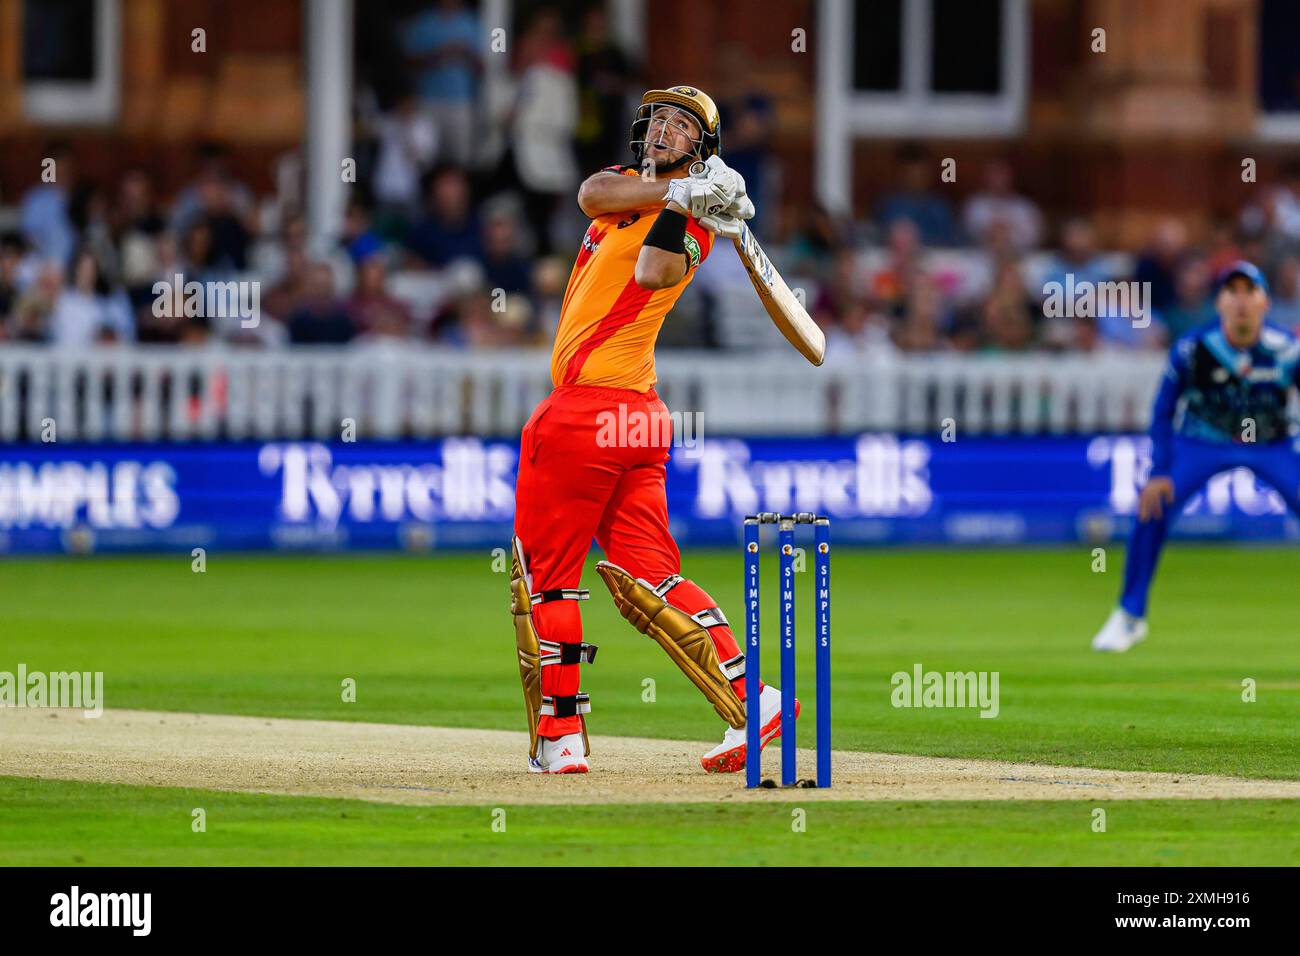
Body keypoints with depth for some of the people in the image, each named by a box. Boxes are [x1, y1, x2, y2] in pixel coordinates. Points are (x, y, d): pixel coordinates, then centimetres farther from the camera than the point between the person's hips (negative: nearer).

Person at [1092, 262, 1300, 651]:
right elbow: (1164, 412, -9)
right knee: (1153, 509, -20)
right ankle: (1129, 616, -2)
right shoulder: (1192, 349, -20)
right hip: (1202, 443, -1)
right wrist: (1160, 472, -18)